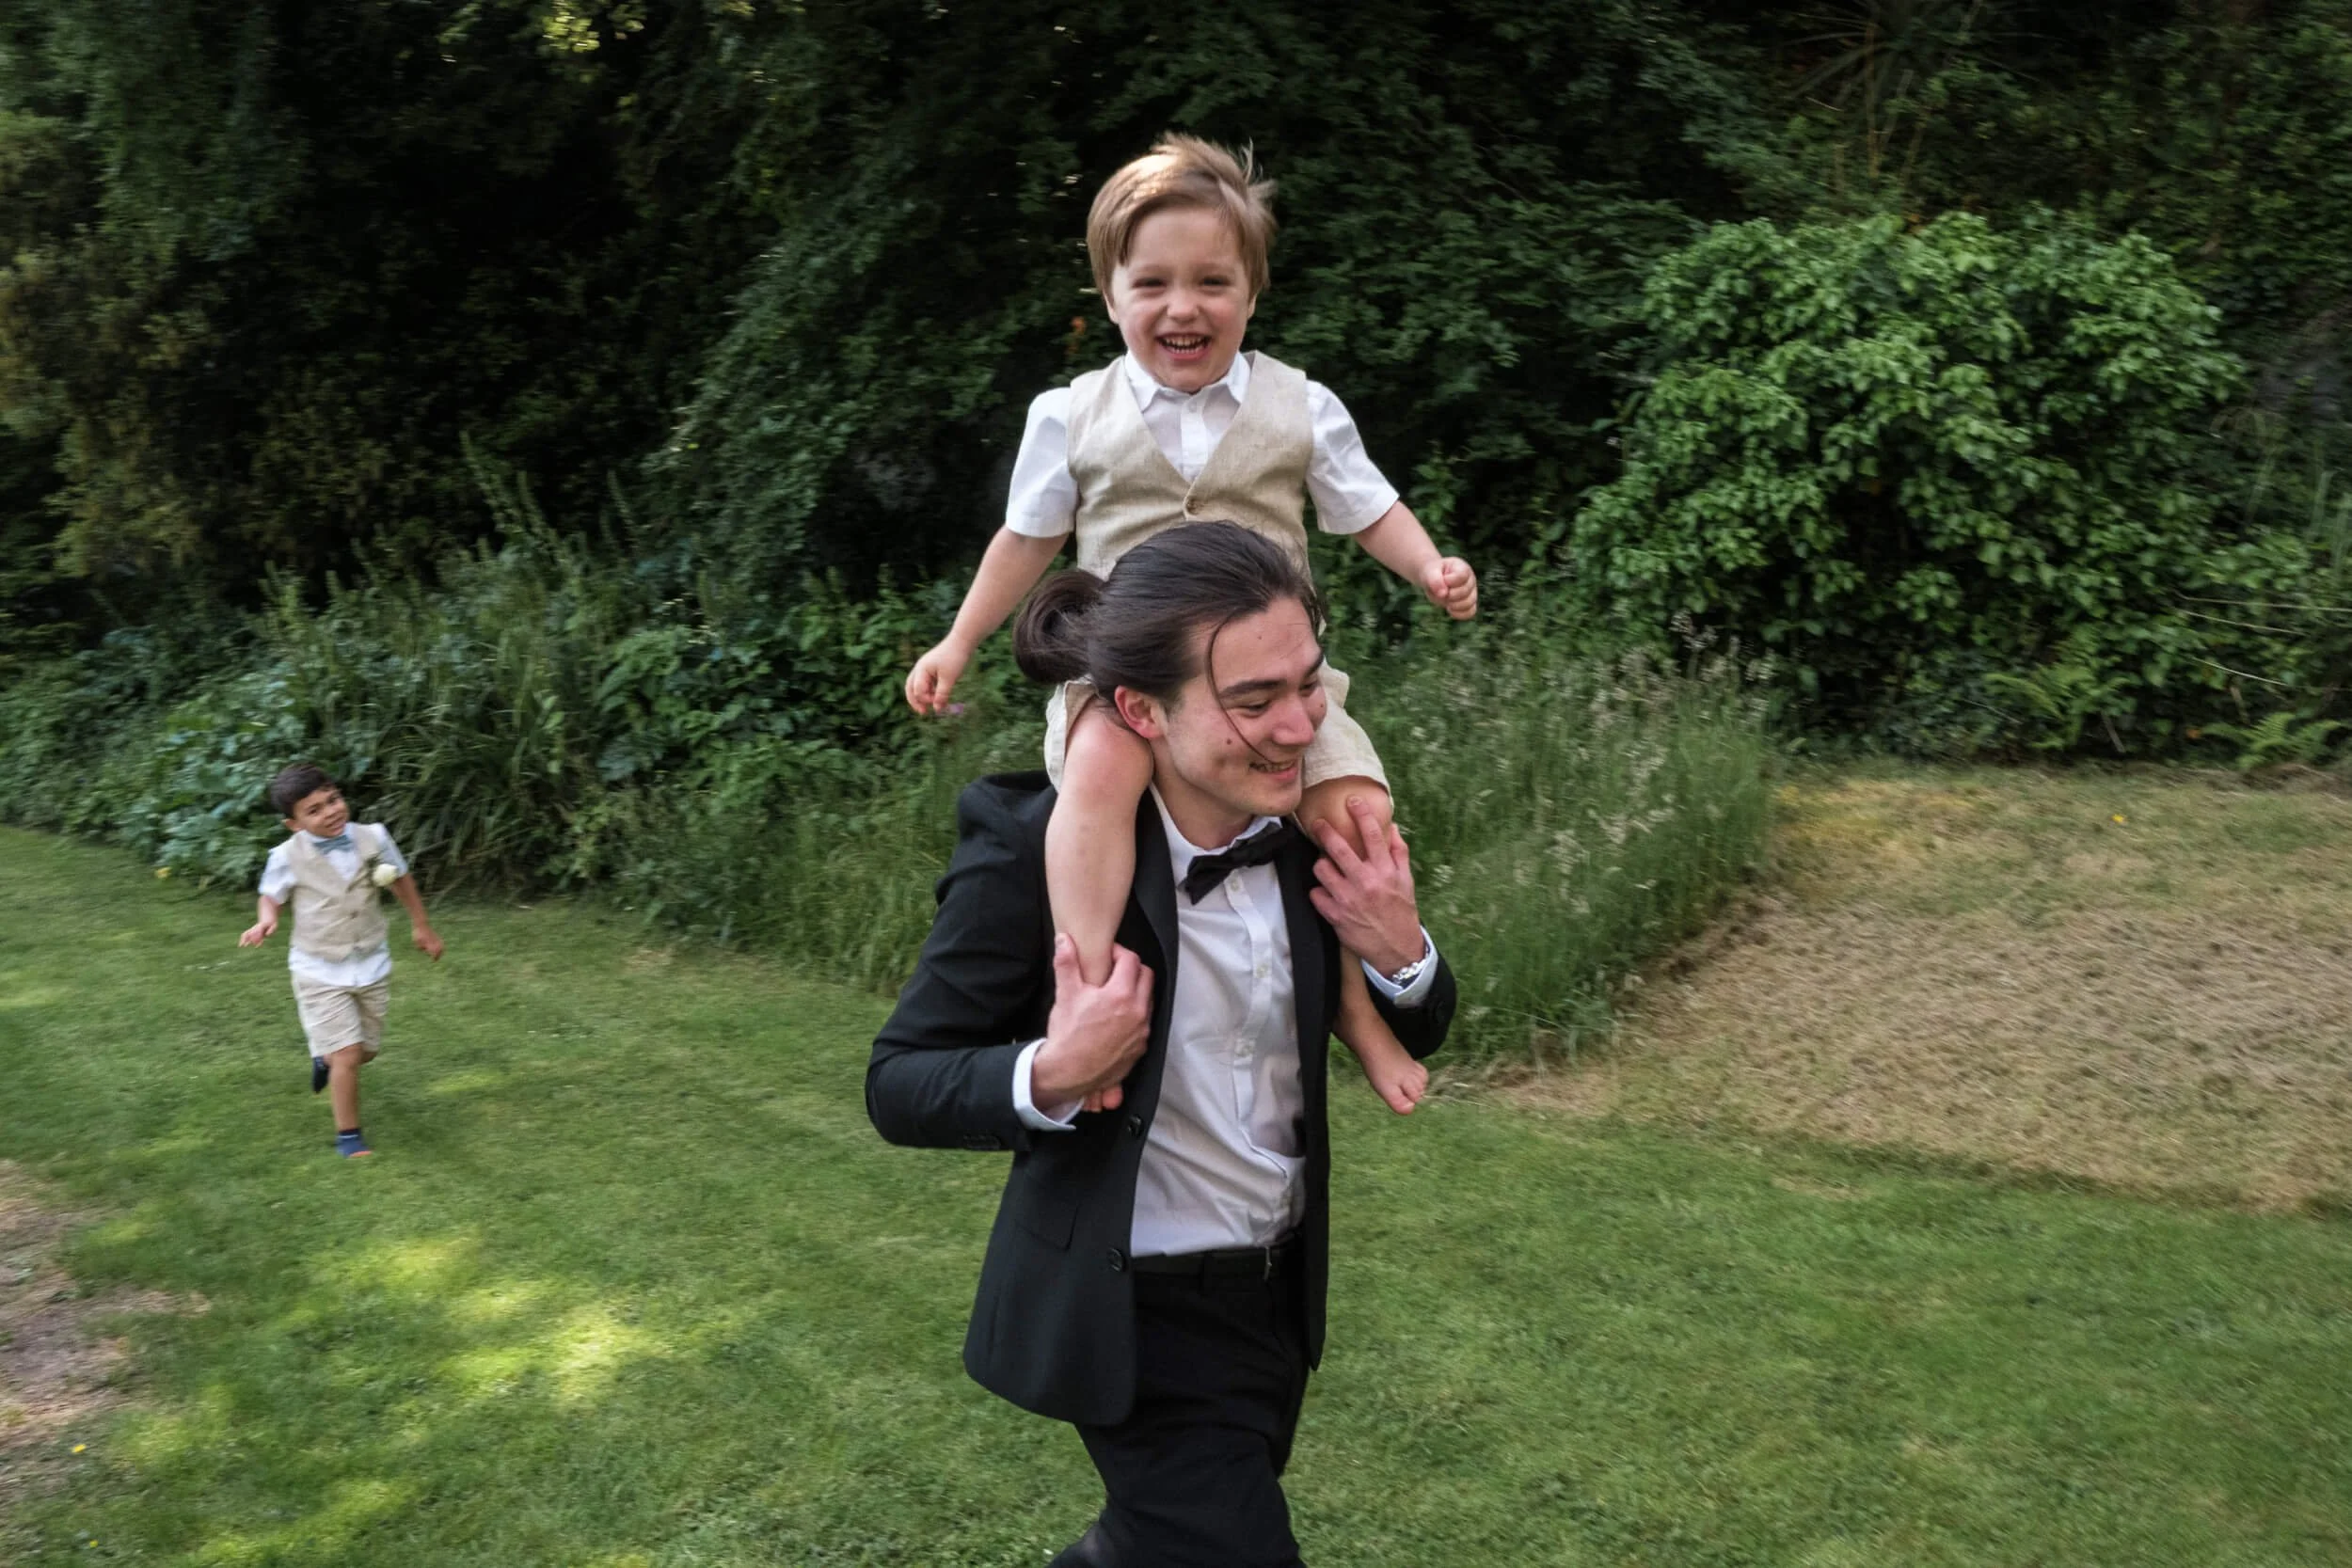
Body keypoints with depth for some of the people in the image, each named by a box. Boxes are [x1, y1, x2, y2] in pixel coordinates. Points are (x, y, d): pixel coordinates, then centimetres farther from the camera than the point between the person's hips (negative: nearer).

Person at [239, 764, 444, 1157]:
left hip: (371, 964, 4)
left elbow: (401, 879, 9)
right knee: (348, 1054, -10)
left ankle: (324, 1056, 52)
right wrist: (265, 920, -20)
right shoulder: (288, 858, -15)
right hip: (321, 972, -4)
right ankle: (348, 1135, 10)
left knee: (367, 1049, 16)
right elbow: (272, 897, 3)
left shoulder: (372, 837, -8)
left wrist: (420, 925, 18)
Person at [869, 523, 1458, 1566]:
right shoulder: (1035, 850, -24)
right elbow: (896, 1087, -15)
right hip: (1134, 1317, -6)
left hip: (1279, 1293, 6)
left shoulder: (1312, 830, -9)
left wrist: (1400, 953, -18)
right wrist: (1050, 1077, -34)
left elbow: (1410, 1040, 4)